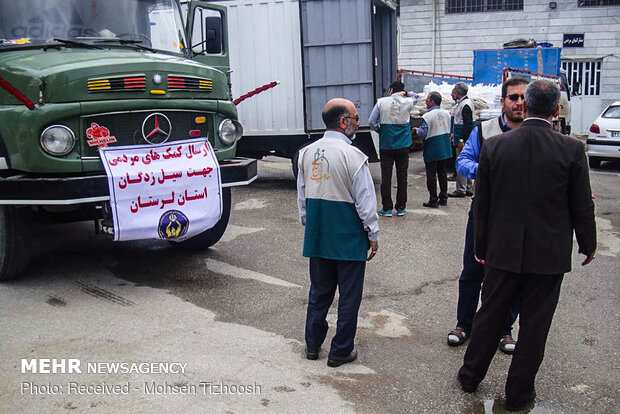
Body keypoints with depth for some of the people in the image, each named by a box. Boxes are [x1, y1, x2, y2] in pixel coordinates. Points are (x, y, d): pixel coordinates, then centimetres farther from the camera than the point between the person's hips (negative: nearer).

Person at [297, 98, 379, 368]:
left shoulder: (307, 153, 3)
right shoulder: (352, 156, -16)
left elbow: (302, 195, 11)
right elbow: (365, 201, -13)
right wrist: (373, 235, -2)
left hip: (317, 235, 6)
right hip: (349, 238, -6)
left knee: (319, 290, 19)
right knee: (349, 295, 9)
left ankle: (313, 345, 30)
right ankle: (340, 351, 19)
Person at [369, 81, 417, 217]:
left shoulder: (381, 102, -4)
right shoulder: (407, 102, 0)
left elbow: (372, 122, -7)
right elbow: (415, 98, 24)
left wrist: (380, 131, 7)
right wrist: (403, 94, 17)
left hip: (385, 145, -1)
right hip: (403, 145, 1)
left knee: (386, 176, 4)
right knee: (402, 176, 8)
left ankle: (387, 208, 7)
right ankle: (401, 208, 14)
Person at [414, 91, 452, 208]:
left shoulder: (427, 116, -17)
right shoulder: (446, 113, 5)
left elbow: (423, 133, -18)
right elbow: (449, 130, 13)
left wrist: (416, 129, 1)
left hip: (432, 149, -7)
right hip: (444, 148, 7)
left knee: (431, 174, 1)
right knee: (442, 172, 15)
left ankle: (433, 200, 4)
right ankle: (443, 198, 21)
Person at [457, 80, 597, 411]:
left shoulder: (494, 146, -7)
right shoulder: (572, 150, -12)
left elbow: (481, 204, -1)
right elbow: (582, 207, -5)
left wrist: (481, 247, 11)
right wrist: (588, 245, 12)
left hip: (503, 251, 2)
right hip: (550, 255, -1)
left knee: (488, 316, 17)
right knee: (534, 326, 12)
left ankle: (470, 376, 33)